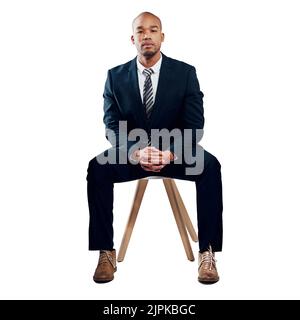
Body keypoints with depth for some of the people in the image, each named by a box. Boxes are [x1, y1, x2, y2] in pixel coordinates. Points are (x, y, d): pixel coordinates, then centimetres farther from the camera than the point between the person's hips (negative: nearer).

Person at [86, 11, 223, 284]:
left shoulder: (186, 73, -3)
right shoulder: (116, 76, 0)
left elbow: (194, 125, -9)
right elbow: (113, 126, -7)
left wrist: (170, 153, -29)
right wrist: (137, 152, -28)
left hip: (176, 152, 0)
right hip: (131, 152, 1)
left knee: (210, 166, -31)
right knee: (97, 167, -29)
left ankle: (207, 252, -23)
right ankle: (106, 252, -20)